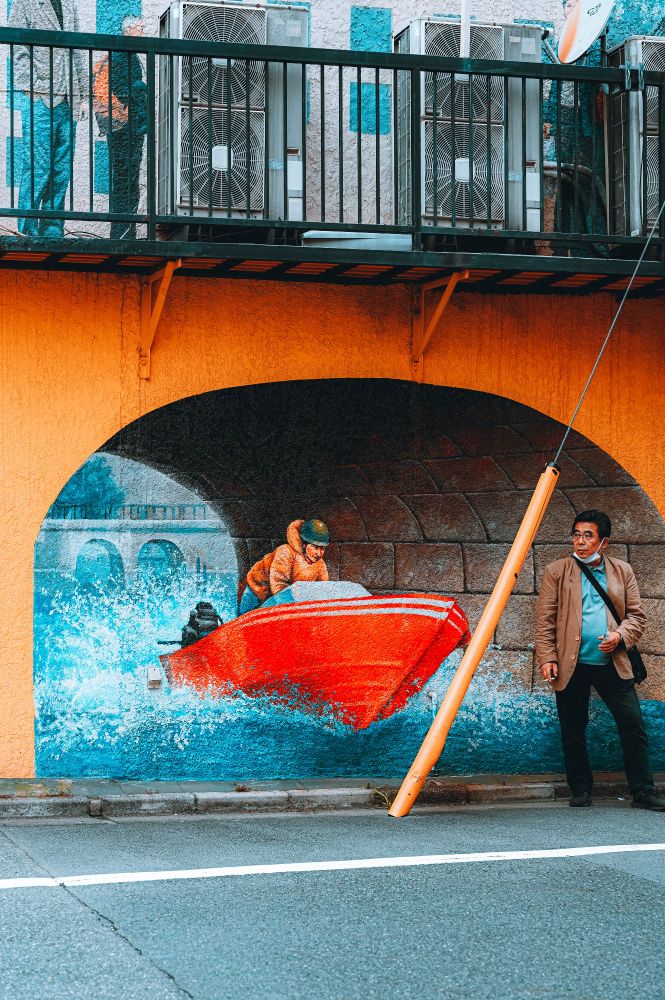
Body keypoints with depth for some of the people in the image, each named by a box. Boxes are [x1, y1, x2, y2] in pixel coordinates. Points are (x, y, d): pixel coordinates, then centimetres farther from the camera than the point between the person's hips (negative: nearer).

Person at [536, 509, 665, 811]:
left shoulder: (622, 572, 11)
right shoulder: (556, 572, 4)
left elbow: (637, 615, 10)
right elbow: (544, 620, 1)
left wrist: (620, 635, -9)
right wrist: (547, 657, -9)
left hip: (613, 665, 1)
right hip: (571, 666, -1)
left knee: (633, 726, -4)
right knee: (573, 732, 5)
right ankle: (581, 791, 17)